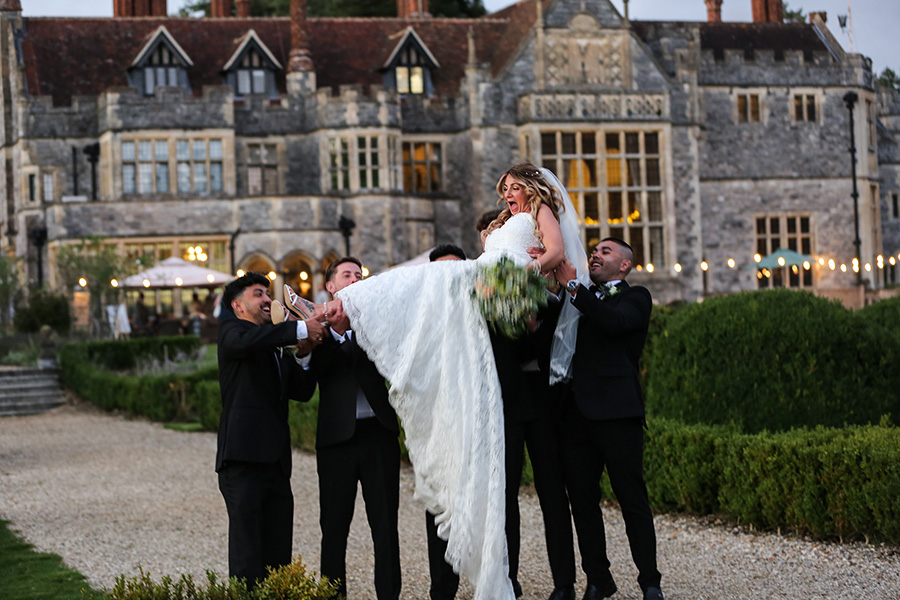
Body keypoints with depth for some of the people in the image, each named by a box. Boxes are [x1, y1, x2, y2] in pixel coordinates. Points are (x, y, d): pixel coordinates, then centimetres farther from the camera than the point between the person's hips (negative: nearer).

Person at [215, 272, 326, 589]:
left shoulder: (276, 349, 25)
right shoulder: (231, 329, 3)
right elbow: (244, 339, -22)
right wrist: (301, 329, -20)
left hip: (276, 463, 8)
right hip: (243, 460, -8)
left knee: (278, 559, 6)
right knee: (247, 559, -11)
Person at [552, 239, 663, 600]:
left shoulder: (634, 298, 7)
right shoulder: (584, 300, 23)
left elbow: (614, 322, -14)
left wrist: (572, 285, -16)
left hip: (616, 411, -6)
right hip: (578, 411, 6)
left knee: (632, 499, -4)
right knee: (582, 499, 6)